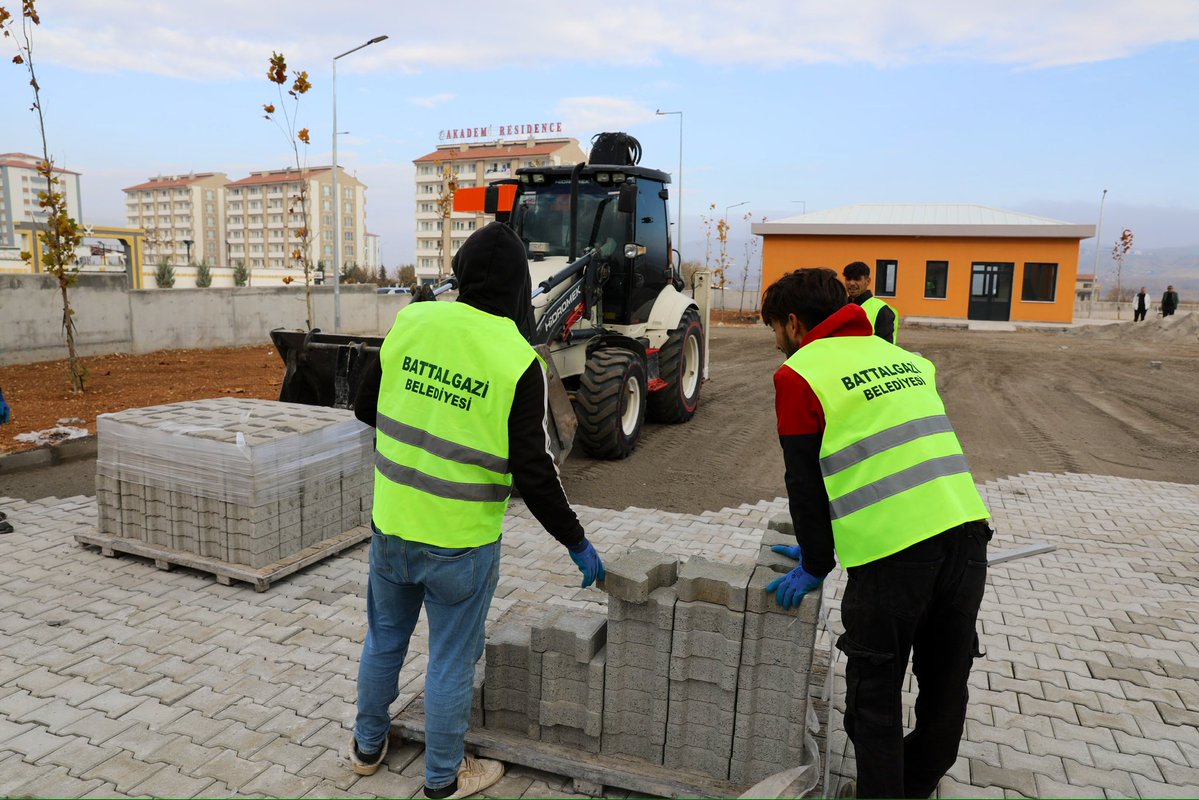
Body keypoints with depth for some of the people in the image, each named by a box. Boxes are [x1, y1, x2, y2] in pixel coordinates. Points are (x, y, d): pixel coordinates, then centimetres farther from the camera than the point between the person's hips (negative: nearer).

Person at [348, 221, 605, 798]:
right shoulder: (518, 361, -17)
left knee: (384, 639, 25)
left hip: (391, 523, 4)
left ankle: (368, 745, 46)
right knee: (451, 660, 14)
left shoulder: (411, 322, -6)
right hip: (459, 541, -4)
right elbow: (532, 472, -18)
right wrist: (576, 544, -6)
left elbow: (366, 407, 5)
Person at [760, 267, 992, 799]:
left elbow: (805, 481, -1)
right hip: (966, 532, 7)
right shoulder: (902, 358, 19)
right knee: (946, 684, 22)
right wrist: (833, 544, 27)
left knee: (875, 694, 11)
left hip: (893, 553, -7)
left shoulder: (799, 375, -1)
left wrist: (816, 564, 12)